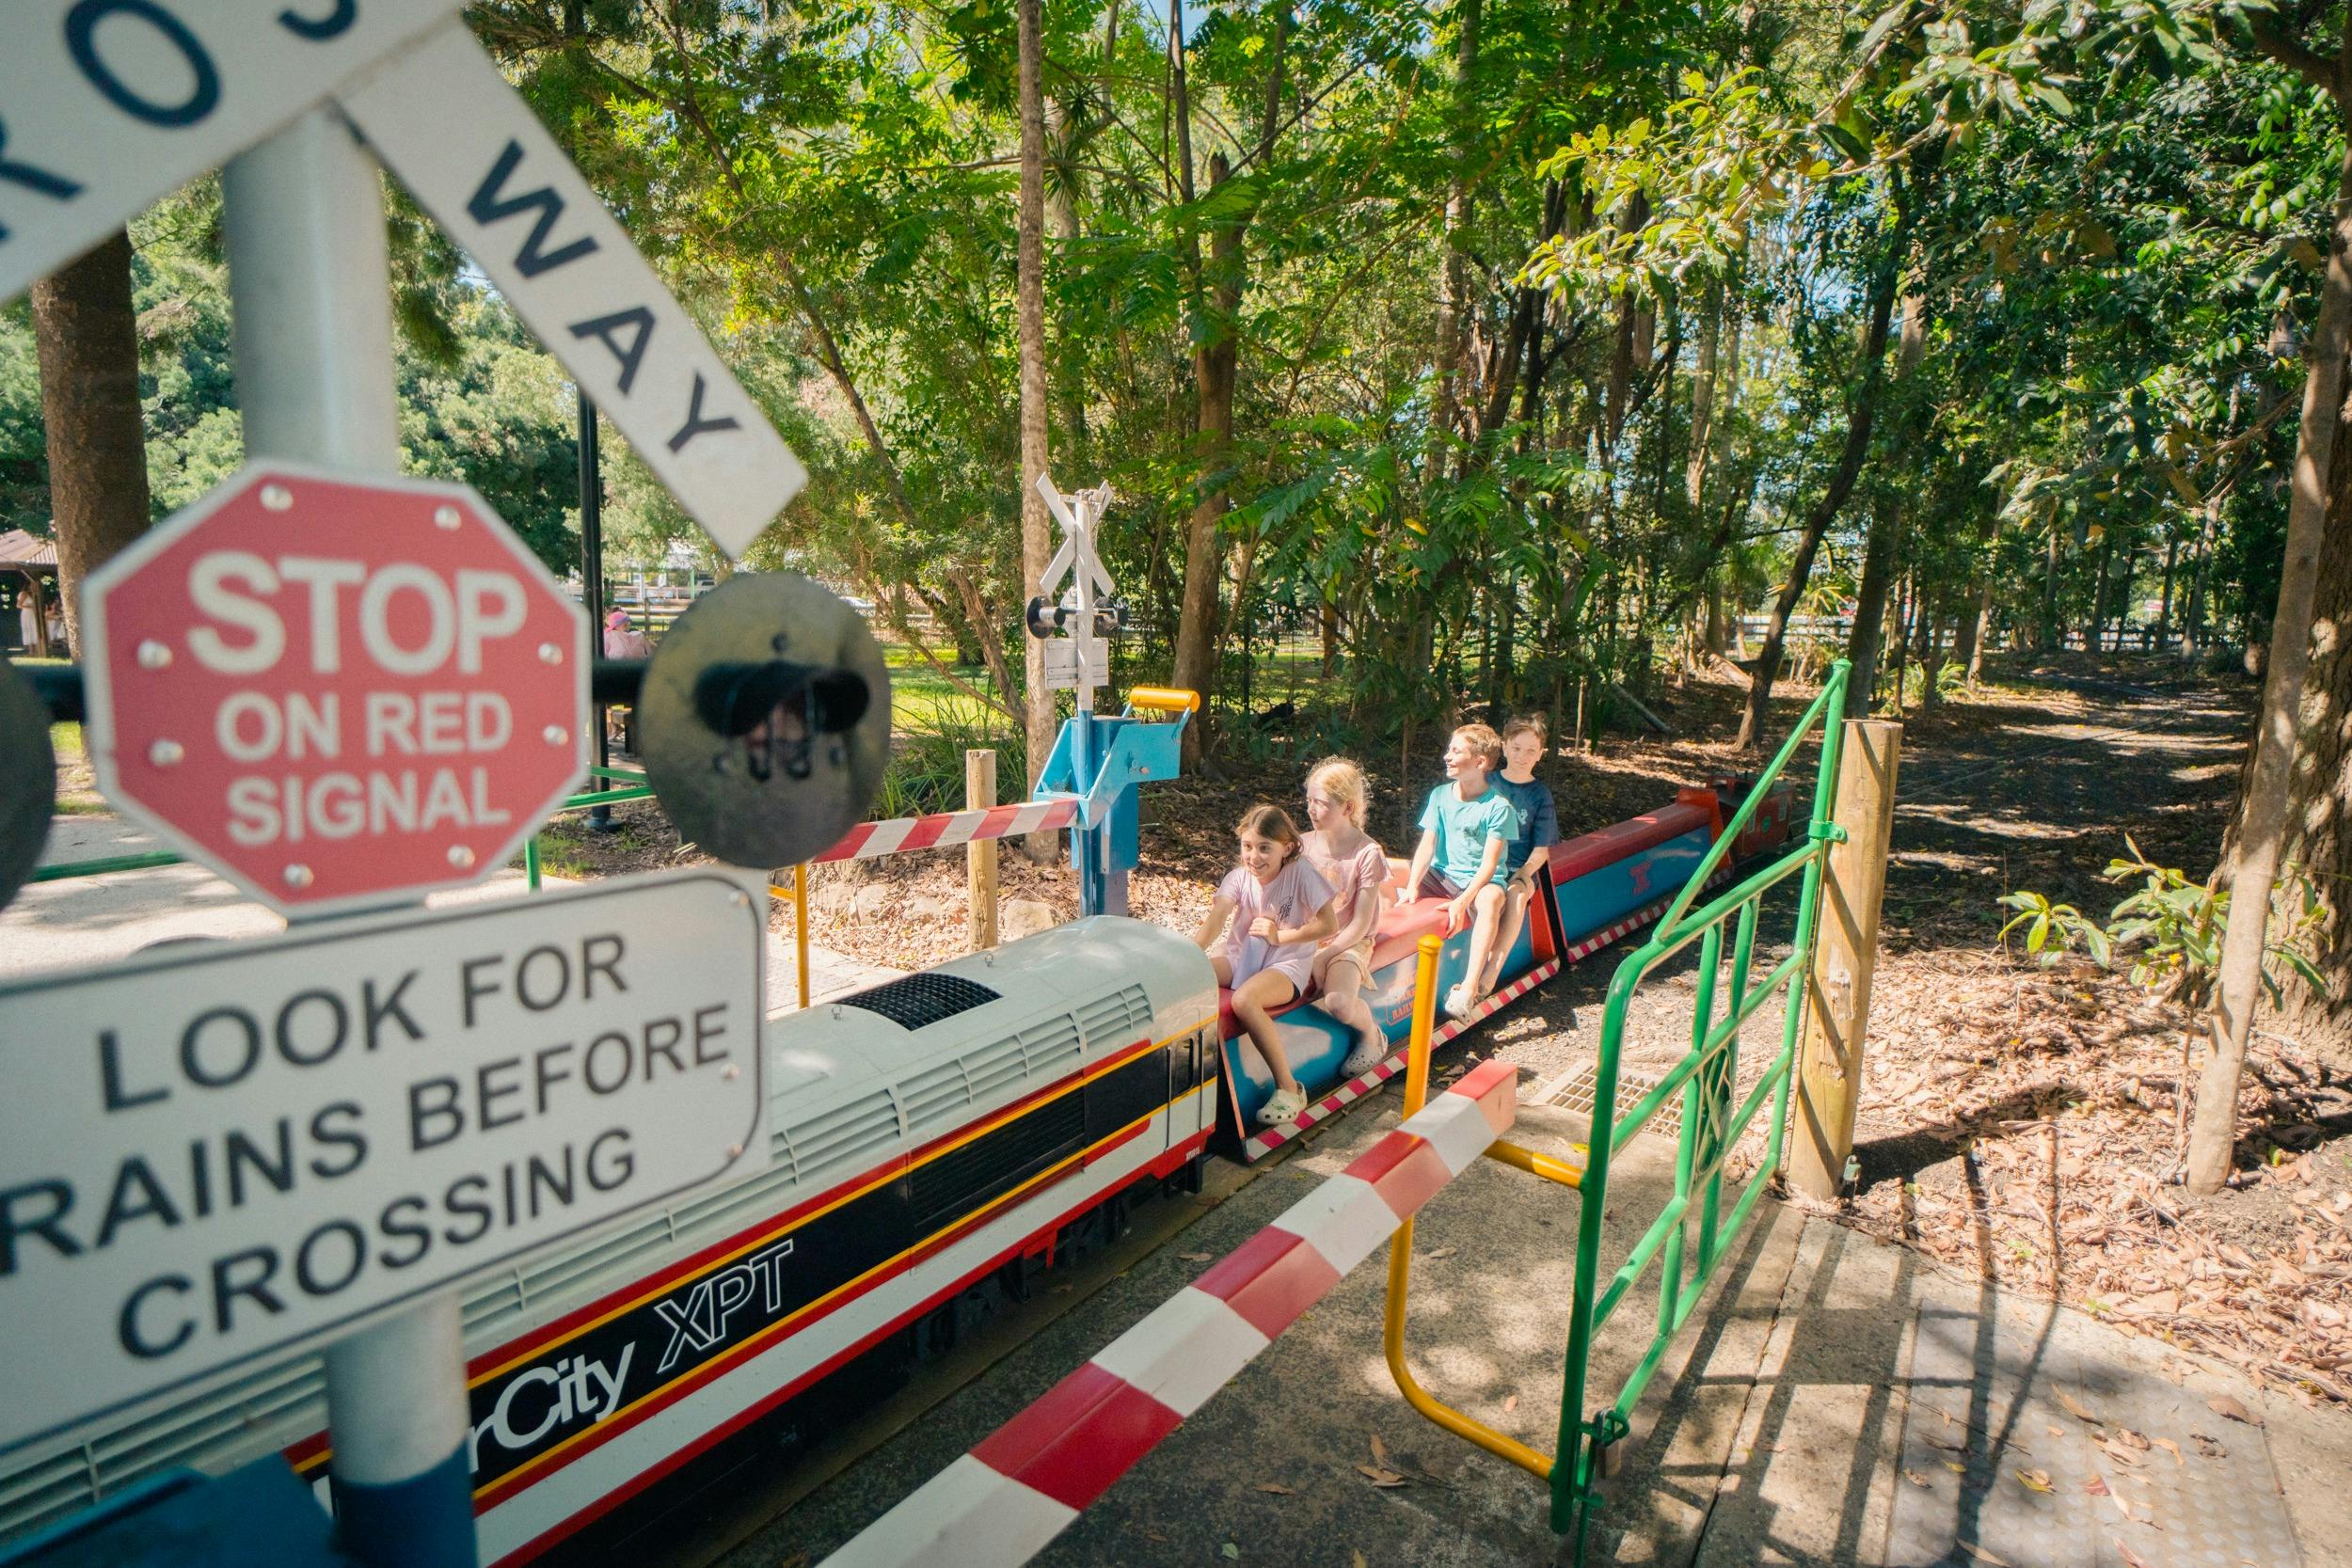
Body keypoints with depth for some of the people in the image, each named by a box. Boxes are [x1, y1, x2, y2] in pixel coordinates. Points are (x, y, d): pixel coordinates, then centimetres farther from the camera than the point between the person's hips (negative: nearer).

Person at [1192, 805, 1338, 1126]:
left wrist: (1280, 936, -14)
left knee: (1244, 1000, -35)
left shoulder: (1301, 874, -12)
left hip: (1287, 963, -4)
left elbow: (1329, 925, -14)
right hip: (1241, 956, 5)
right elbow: (1215, 921, -15)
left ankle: (1288, 1088, -19)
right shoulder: (1239, 877, -2)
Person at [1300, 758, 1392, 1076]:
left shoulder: (1368, 854, -11)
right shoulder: (1304, 845, 2)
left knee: (1339, 1004, -30)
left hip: (1348, 943, -4)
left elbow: (1360, 924, -12)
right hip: (1306, 940, 4)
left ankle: (1371, 1035, 4)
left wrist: (1324, 956, -18)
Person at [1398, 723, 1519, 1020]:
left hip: (1480, 882, -5)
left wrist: (1462, 901, -29)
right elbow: (1428, 844, -4)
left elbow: (1489, 863, -17)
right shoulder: (1440, 795, 3)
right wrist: (1412, 886, -20)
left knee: (1491, 898, -39)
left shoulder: (1498, 807, -10)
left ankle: (1470, 985, -43)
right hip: (1440, 876, 6)